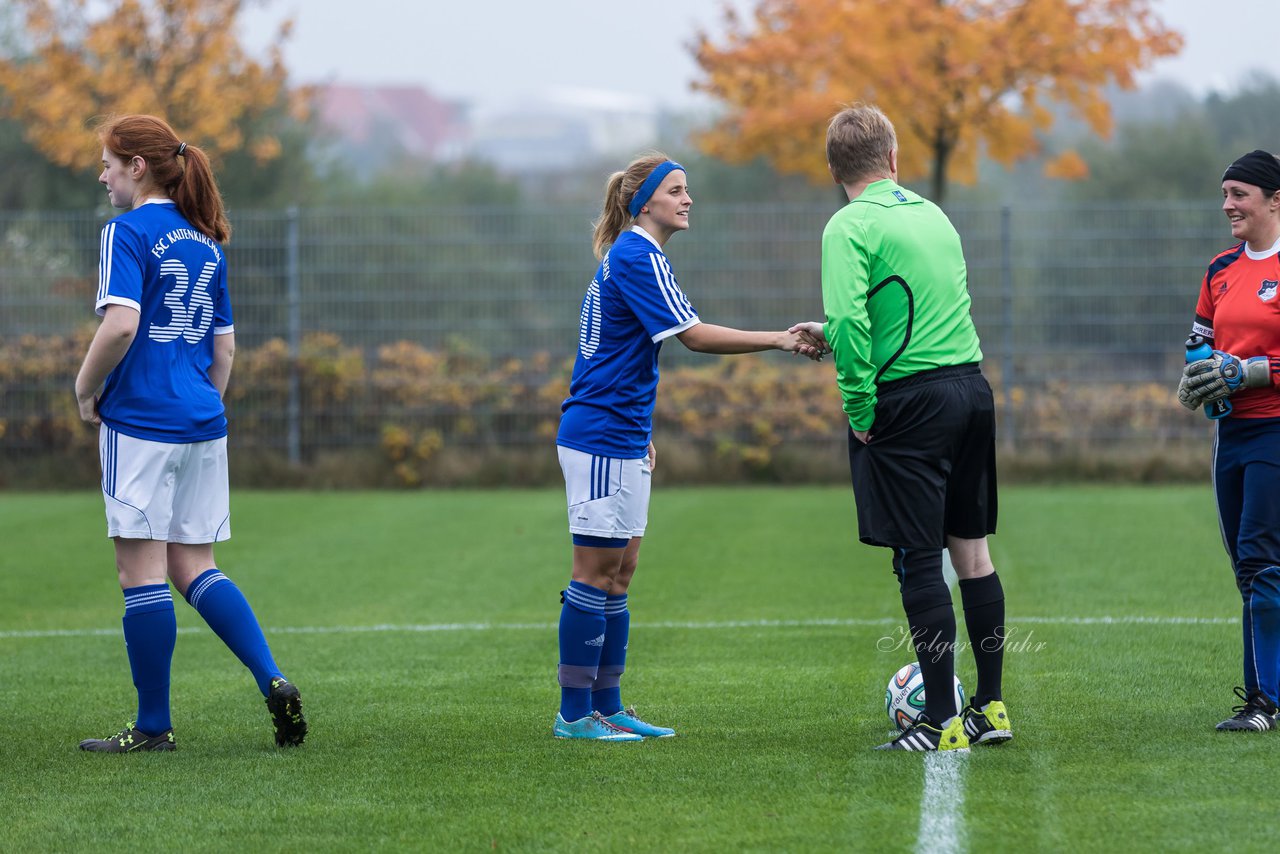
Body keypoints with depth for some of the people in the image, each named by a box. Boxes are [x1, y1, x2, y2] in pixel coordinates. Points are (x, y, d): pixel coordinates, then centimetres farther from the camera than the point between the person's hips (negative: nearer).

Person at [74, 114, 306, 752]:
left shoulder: (128, 233, -9)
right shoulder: (206, 243, 14)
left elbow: (120, 323, -22)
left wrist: (86, 388, -9)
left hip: (139, 419, -7)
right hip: (202, 422, 7)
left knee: (142, 569, -1)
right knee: (193, 567, 13)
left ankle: (153, 726, 3)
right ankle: (273, 682, -1)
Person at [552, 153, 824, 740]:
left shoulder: (627, 256, 17)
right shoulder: (637, 256, -14)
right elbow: (694, 336, -20)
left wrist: (641, 434, 25)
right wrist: (779, 340, -20)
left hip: (622, 438, 10)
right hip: (600, 439, -10)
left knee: (619, 573, 10)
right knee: (596, 571, -7)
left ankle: (606, 707, 13)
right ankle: (575, 713, -4)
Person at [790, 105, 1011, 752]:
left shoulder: (851, 225, -8)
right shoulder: (933, 215, 14)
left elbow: (850, 322, -21)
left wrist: (860, 411, -13)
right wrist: (834, 333, 33)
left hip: (907, 401, -7)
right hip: (971, 385, 7)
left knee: (919, 559, -4)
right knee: (971, 548, 13)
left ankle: (940, 723, -3)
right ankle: (990, 707, 18)